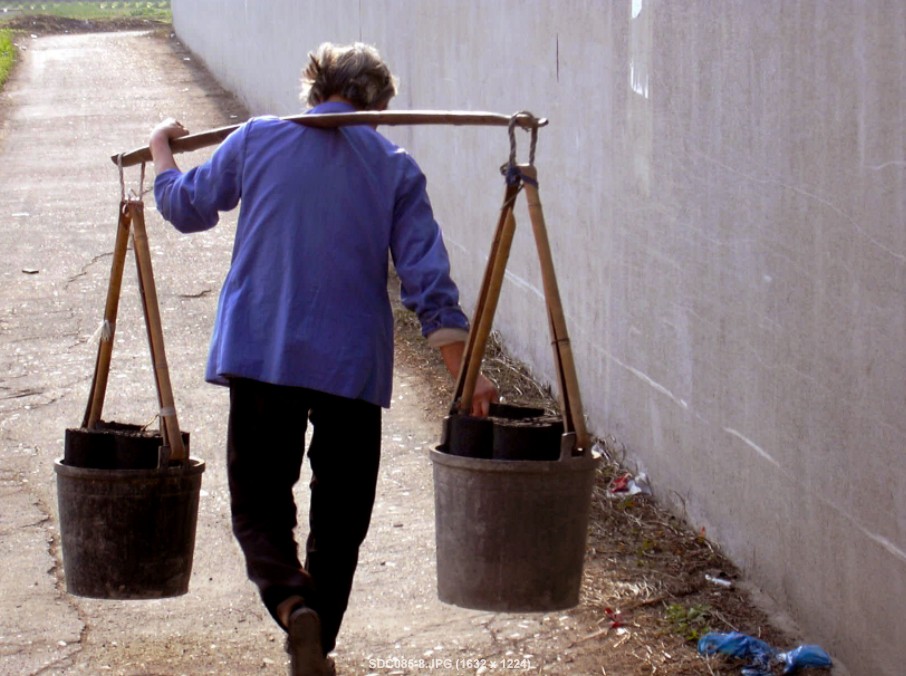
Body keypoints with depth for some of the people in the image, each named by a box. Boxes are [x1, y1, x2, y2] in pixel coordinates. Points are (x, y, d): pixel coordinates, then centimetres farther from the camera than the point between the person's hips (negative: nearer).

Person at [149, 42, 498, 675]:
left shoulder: (257, 139, 4)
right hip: (353, 362, 0)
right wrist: (467, 375, 0)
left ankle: (293, 604, -20)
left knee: (259, 501, 6)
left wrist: (161, 154, 37)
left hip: (260, 355, 0)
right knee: (340, 515, 13)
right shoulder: (395, 169, 3)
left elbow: (187, 206, 17)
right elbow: (429, 281, -3)